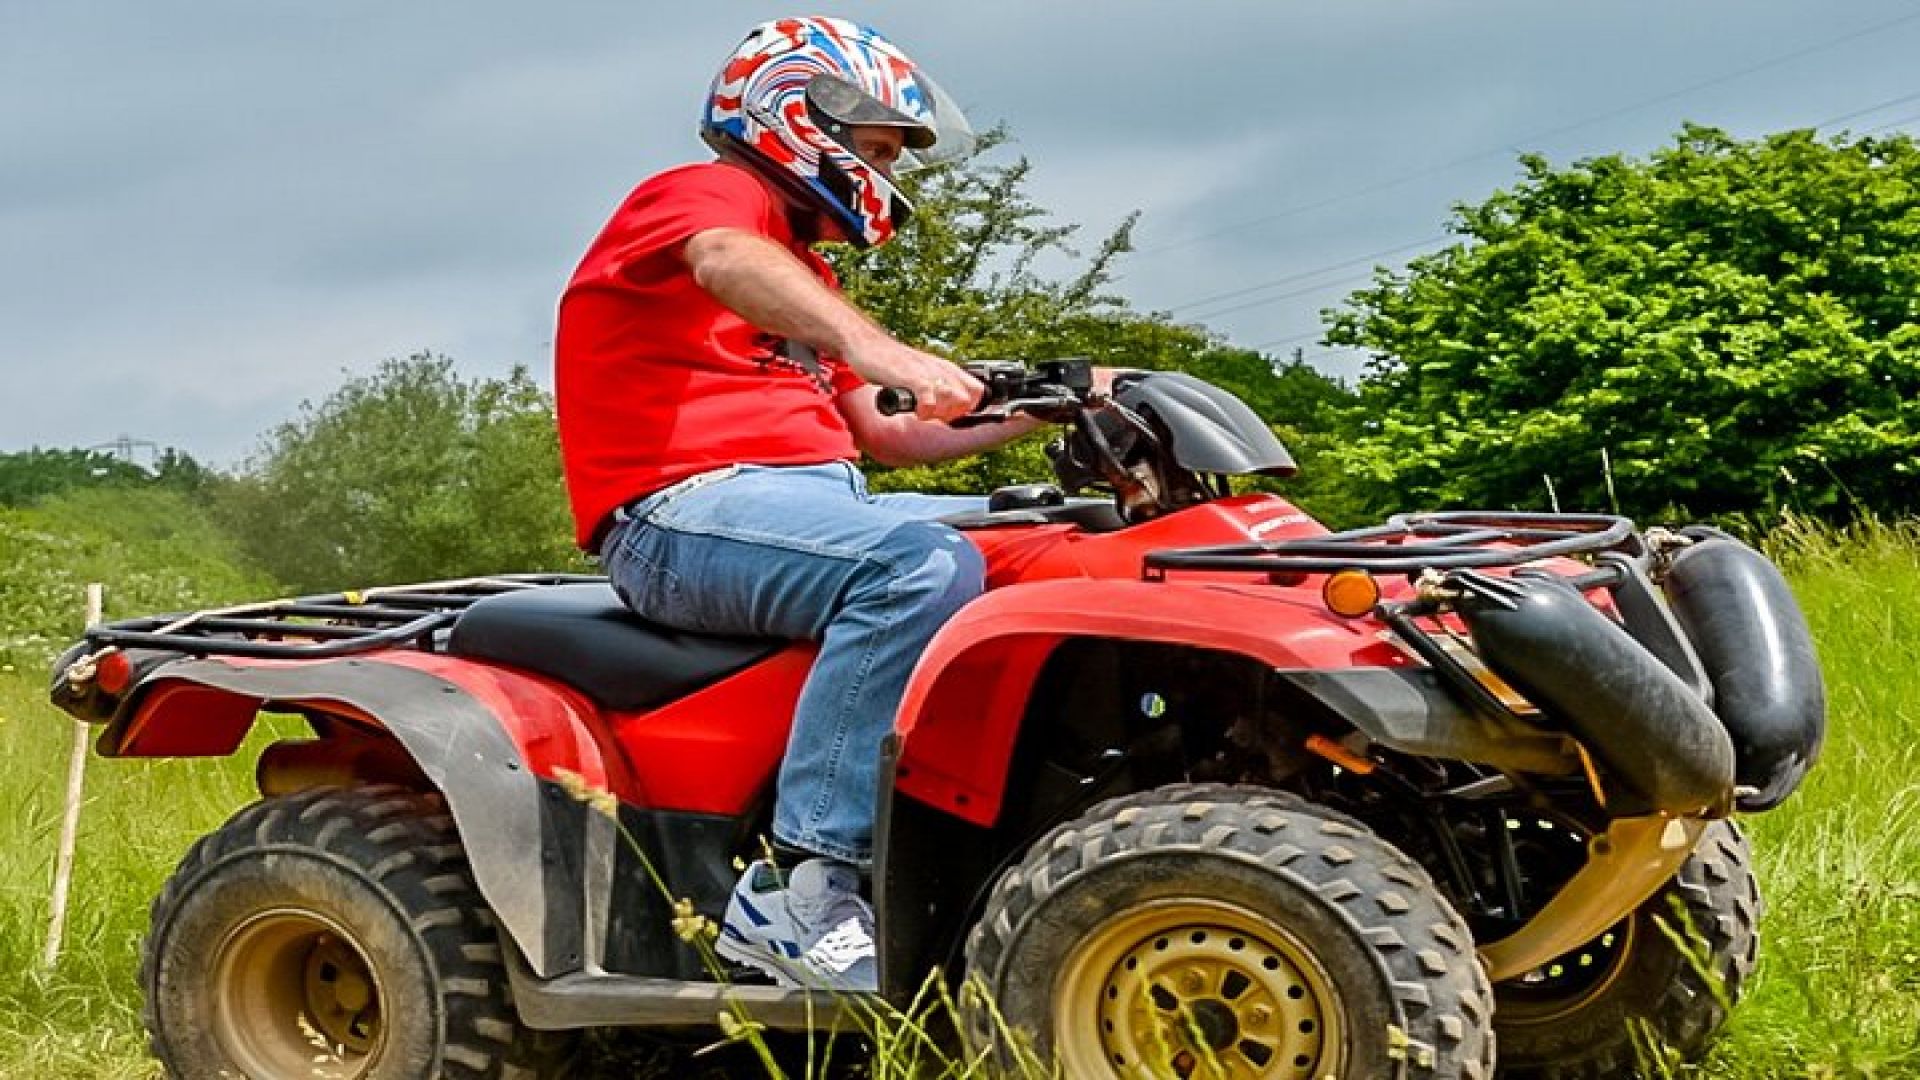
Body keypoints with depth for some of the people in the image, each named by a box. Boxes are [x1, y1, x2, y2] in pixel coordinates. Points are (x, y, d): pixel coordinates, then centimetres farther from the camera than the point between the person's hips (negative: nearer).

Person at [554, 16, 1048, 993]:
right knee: (924, 565, -34)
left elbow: (879, 437, 28)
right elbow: (726, 263, -25)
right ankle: (798, 891, -35)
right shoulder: (711, 192, 1)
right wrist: (883, 352, -43)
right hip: (683, 509, -10)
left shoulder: (803, 277, 31)